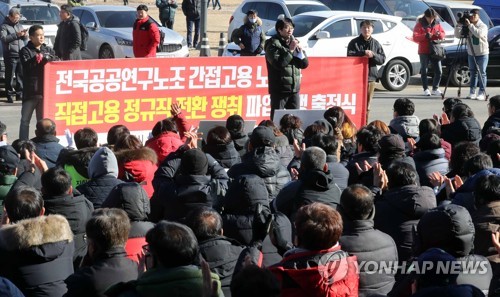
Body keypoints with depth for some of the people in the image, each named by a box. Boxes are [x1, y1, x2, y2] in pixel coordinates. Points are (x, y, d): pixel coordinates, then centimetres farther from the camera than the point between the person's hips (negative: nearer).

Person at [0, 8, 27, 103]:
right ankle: (10, 95, 1)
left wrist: (25, 35, 0)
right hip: (10, 55, -5)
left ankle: (20, 94, 13)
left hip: (21, 54, 6)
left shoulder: (19, 25, 19)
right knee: (10, 76, -3)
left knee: (21, 75, 5)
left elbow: (25, 39, 23)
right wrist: (16, 35, -19)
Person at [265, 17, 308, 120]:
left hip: (294, 89, 6)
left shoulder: (294, 42, 13)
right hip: (279, 89, -6)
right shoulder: (273, 44, -6)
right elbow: (278, 63, -20)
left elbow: (304, 64, 12)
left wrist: (300, 51, -5)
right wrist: (290, 50, -16)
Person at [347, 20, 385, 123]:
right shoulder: (354, 42, 3)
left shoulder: (376, 43, 12)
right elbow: (350, 55, -11)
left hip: (371, 76, 3)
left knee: (367, 106, 7)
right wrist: (363, 53, -22)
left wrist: (373, 55, -13)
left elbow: (383, 59, 6)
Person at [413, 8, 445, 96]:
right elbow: (415, 37, -11)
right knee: (424, 71, 0)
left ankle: (435, 88, 15)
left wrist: (439, 34, -14)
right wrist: (425, 36, -26)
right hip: (424, 51, -3)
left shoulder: (437, 24, 8)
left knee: (439, 71, 1)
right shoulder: (420, 24, -3)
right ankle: (426, 89, 8)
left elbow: (443, 34, 10)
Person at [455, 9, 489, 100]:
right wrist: (458, 25, -14)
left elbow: (479, 34, -30)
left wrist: (470, 25, -29)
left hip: (482, 54, -5)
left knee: (482, 73, -3)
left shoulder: (483, 26, -10)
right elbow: (457, 35, -1)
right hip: (471, 53, 5)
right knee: (473, 73, 8)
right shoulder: (466, 27, 3)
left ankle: (482, 93, -1)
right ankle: (472, 92, 12)